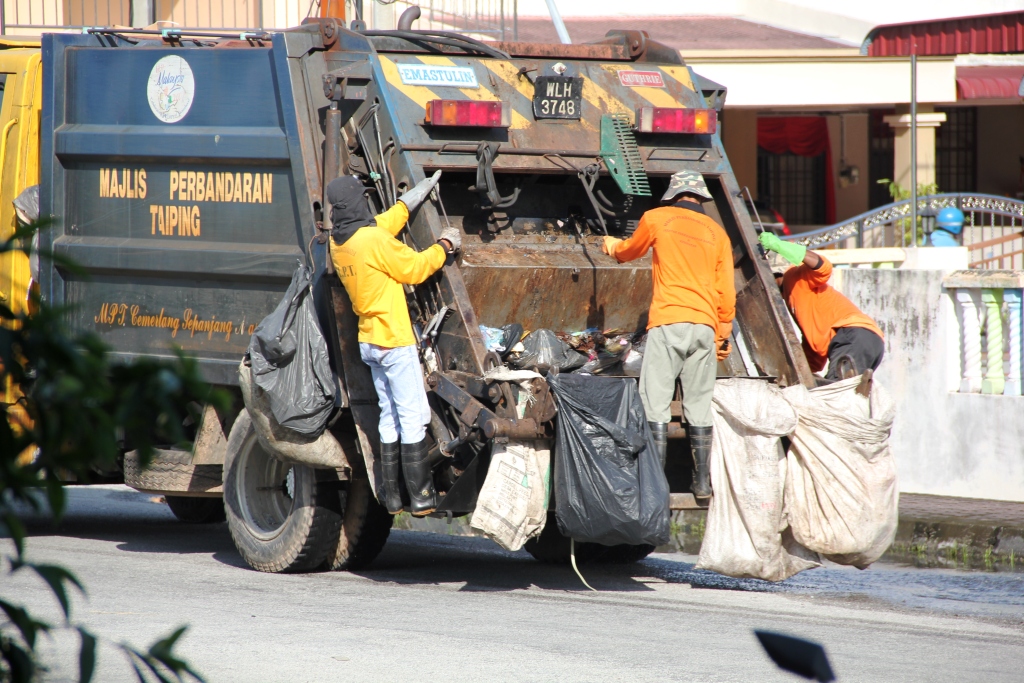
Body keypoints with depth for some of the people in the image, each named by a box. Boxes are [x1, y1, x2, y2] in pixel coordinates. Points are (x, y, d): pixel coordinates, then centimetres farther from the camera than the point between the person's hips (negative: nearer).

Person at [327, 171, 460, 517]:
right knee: (414, 417, -3)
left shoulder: (338, 241, 6)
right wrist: (444, 246, 5)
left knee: (390, 417, 14)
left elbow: (386, 221, 22)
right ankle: (421, 496, -2)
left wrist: (414, 196, 29)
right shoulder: (375, 239, -20)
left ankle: (391, 495, 15)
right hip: (394, 341, -8)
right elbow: (415, 268, -10)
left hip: (369, 341, 8)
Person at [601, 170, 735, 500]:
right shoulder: (717, 232, 14)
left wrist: (613, 246, 49)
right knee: (699, 406, 8)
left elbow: (629, 251, 26)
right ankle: (702, 481, 7)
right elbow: (726, 291, 13)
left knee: (656, 401, -5)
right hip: (705, 325, 4)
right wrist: (724, 334, 22)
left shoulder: (657, 219, 7)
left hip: (667, 323, -4)